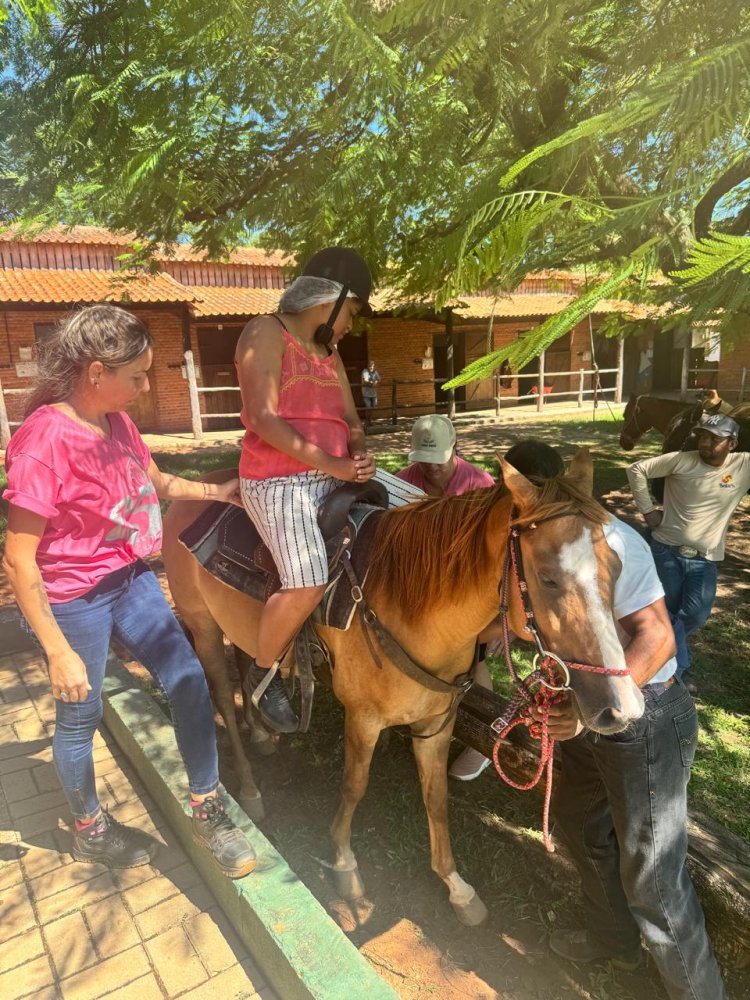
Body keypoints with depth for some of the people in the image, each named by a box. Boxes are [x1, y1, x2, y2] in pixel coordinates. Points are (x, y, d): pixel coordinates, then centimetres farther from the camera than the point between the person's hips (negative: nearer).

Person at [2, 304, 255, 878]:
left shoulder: (117, 421, -3)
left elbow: (157, 481, 18)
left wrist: (217, 492, 8)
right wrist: (59, 652, -21)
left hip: (131, 579, 7)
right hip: (73, 601, -7)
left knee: (188, 680, 6)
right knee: (81, 716, 13)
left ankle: (207, 811, 25)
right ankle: (90, 829, 40)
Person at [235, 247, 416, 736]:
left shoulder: (328, 349, 19)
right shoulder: (266, 334, -7)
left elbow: (350, 418, 16)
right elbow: (262, 419, -18)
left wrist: (360, 454, -6)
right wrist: (327, 462, -21)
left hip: (338, 472, 9)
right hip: (278, 481, -8)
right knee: (308, 585, -27)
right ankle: (263, 674, 3)